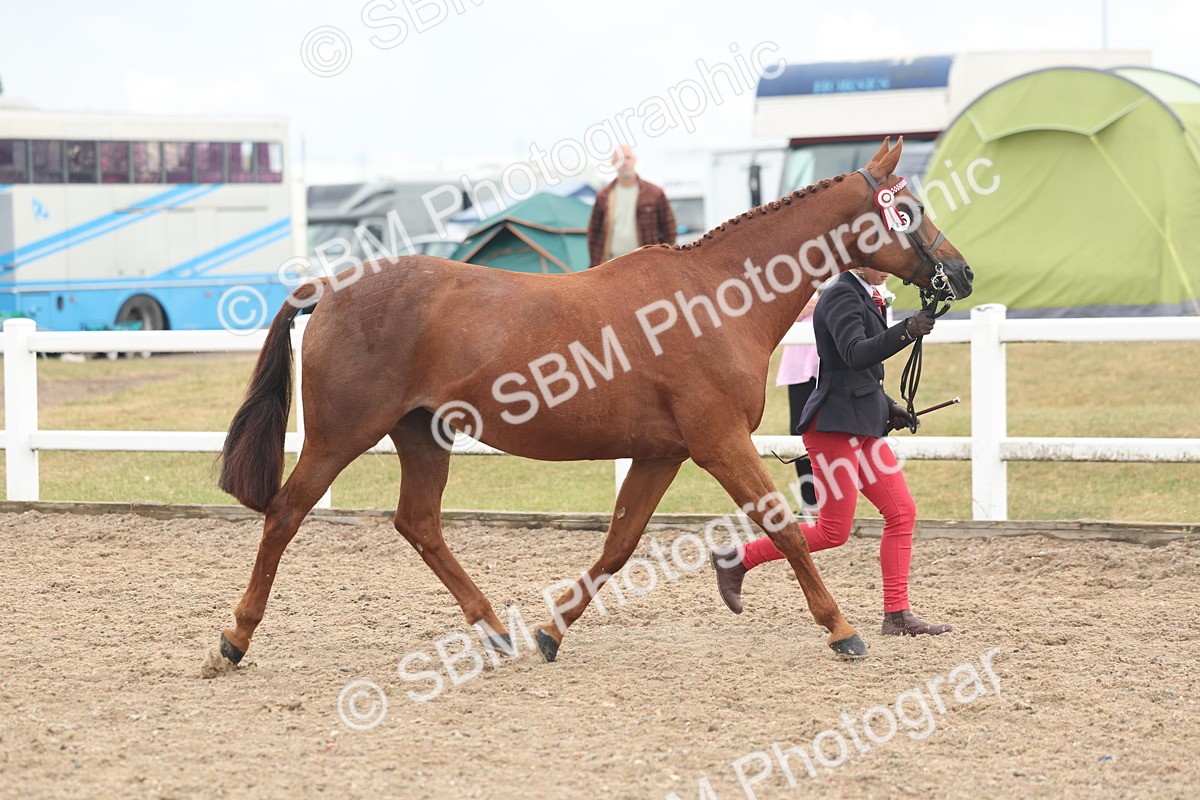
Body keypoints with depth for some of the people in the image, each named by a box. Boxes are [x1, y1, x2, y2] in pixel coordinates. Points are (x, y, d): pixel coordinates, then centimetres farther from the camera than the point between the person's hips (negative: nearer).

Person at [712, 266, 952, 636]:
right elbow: (856, 354, -30)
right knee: (834, 531, -6)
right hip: (834, 424, -10)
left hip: (863, 423, 10)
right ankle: (734, 560, 6)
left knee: (902, 512, 3)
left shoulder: (863, 297, 17)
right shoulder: (841, 296, -14)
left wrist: (887, 408, 15)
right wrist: (905, 332, -41)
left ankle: (897, 615, 5)